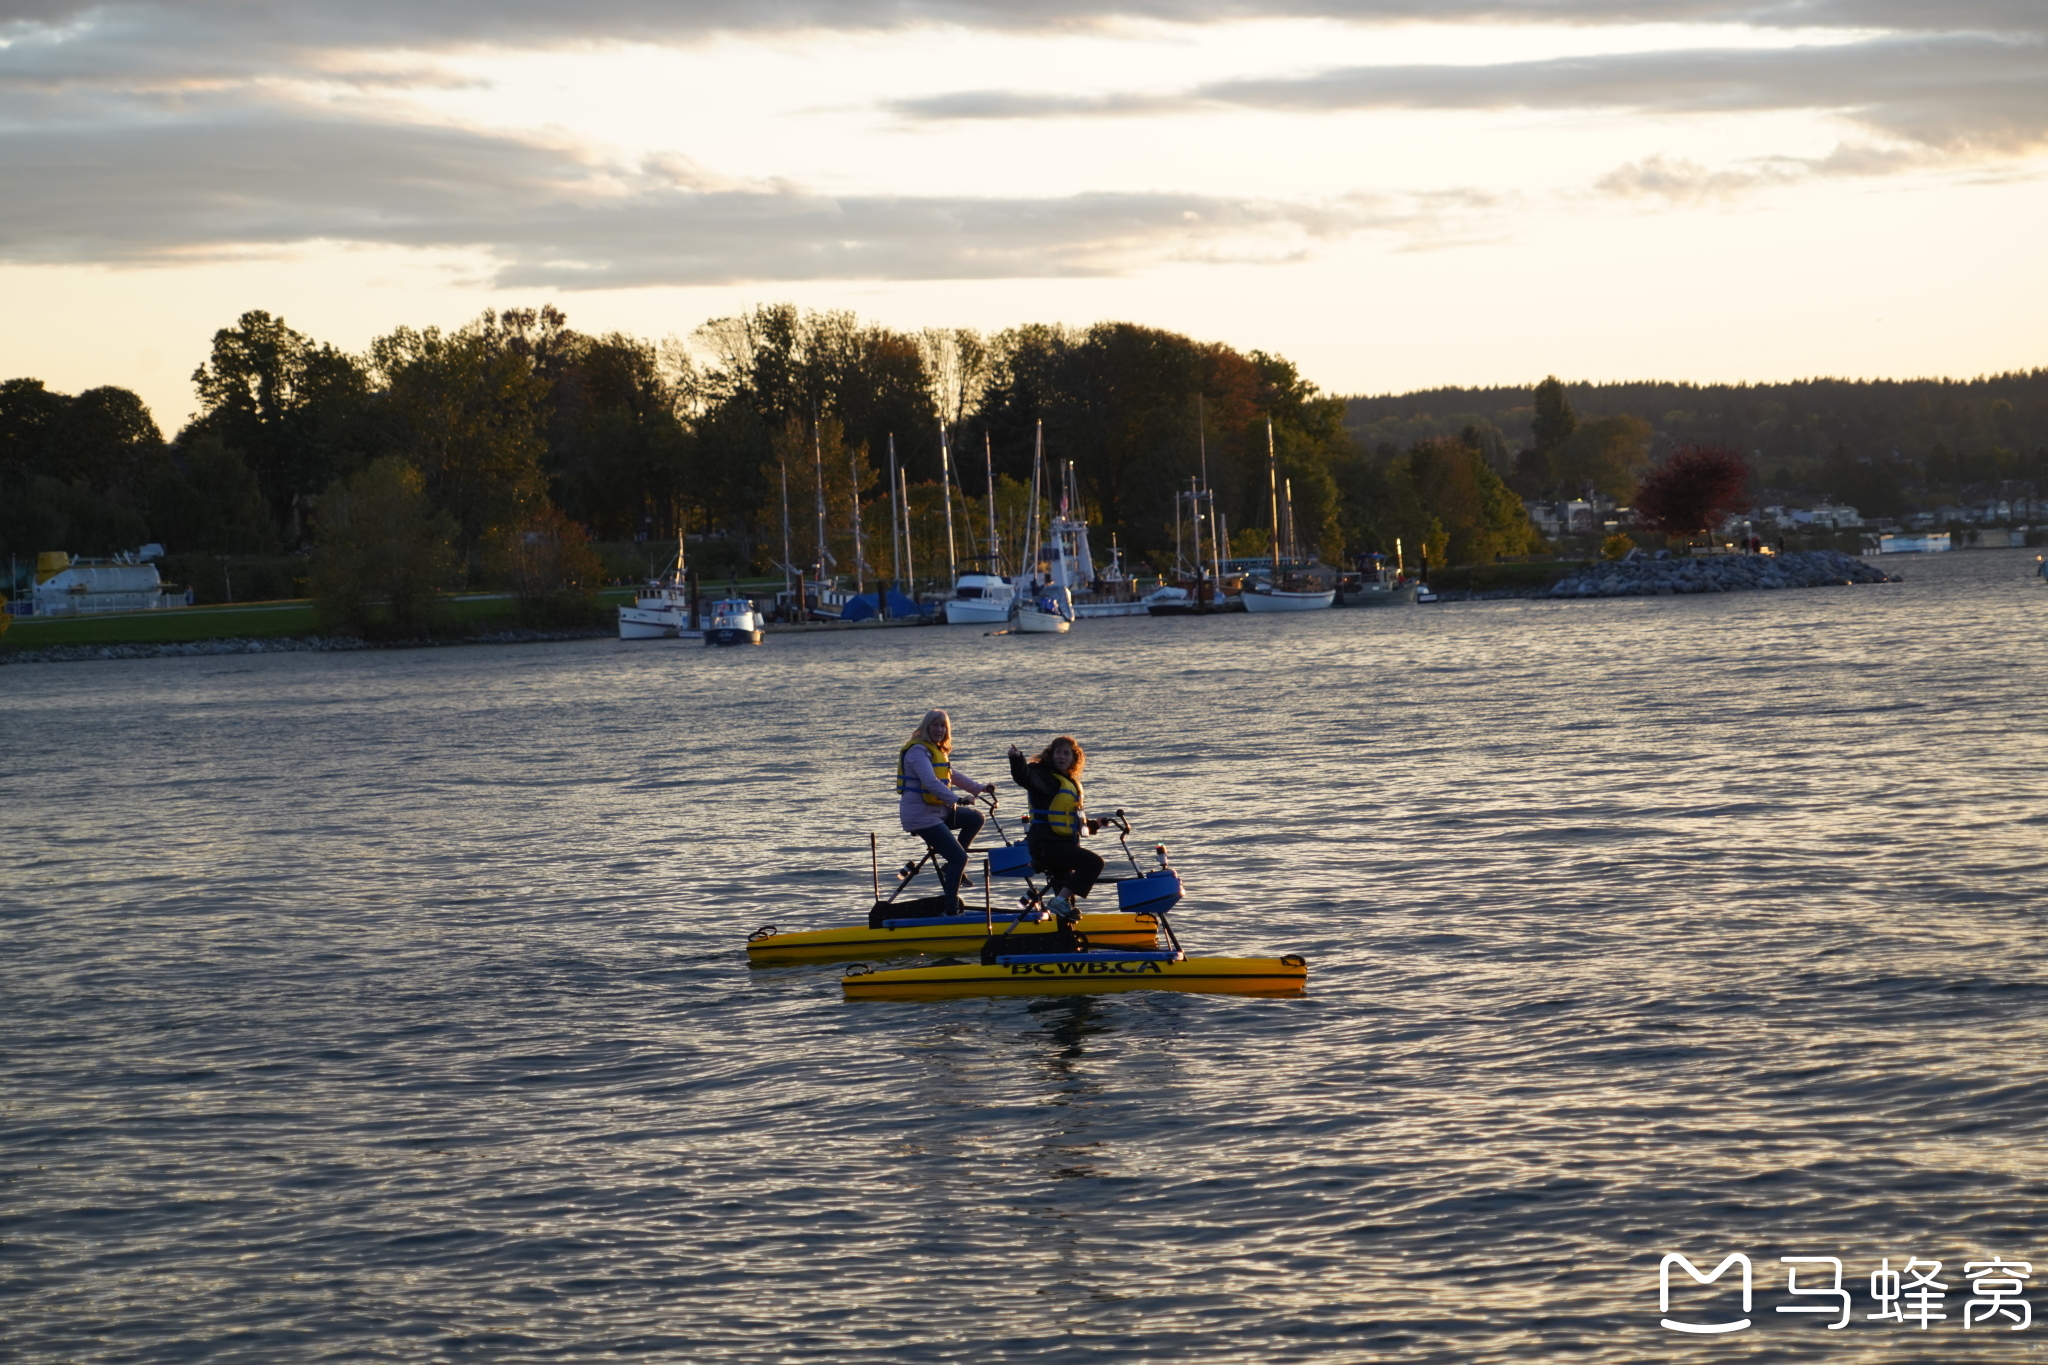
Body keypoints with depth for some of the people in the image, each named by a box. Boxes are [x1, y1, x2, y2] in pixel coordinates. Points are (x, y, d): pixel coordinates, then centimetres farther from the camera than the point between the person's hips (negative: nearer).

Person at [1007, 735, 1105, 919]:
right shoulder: (1044, 776, -8)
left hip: (1064, 843, 9)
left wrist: (1093, 824, 23)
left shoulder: (1072, 782, 18)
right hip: (1046, 843, -9)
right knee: (1094, 863, -24)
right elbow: (1025, 777, -32)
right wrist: (1017, 759, -50)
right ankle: (1058, 902, -24)